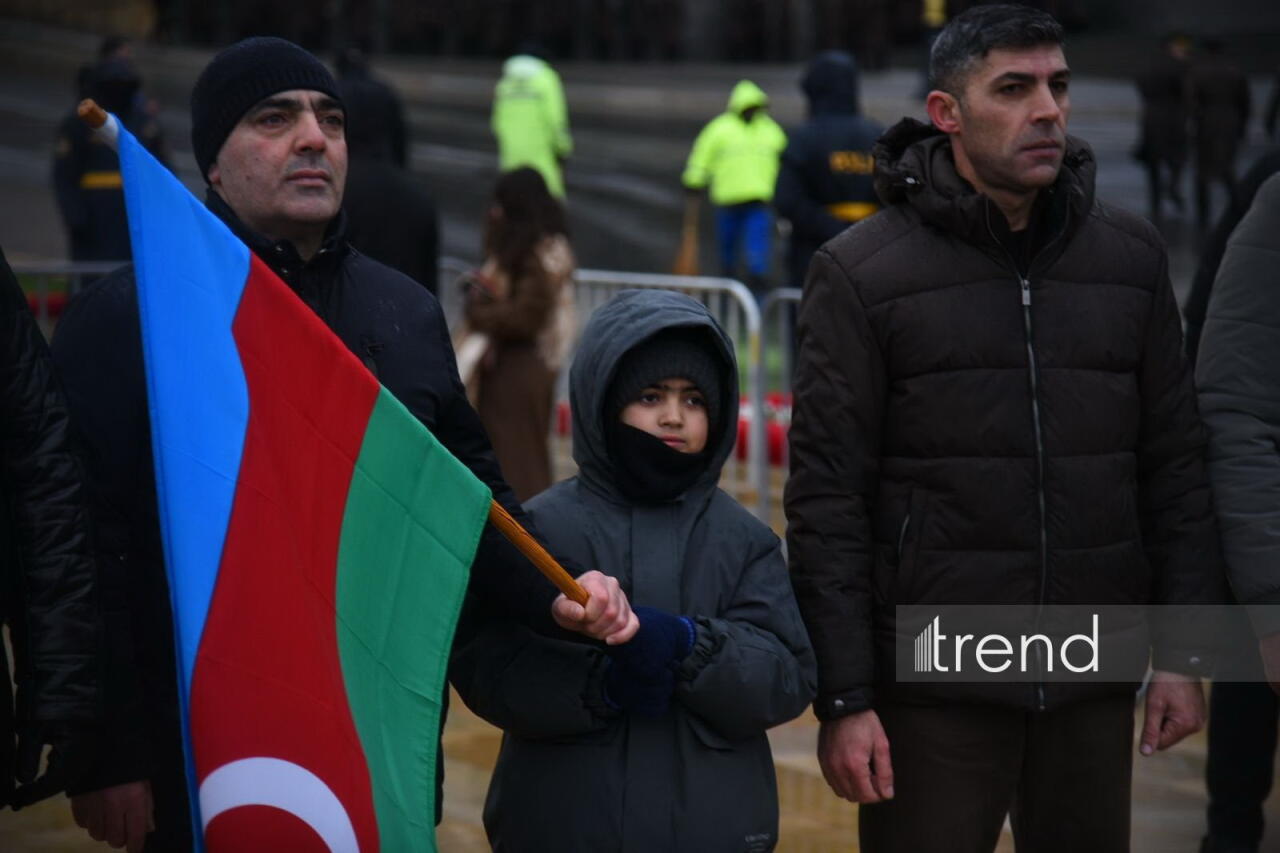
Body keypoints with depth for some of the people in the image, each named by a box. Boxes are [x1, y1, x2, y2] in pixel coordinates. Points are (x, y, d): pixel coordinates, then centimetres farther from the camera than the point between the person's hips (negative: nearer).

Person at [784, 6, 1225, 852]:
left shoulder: (1132, 257, 6)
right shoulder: (863, 273, -4)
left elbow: (1175, 468, 9)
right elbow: (827, 502, -6)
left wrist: (1183, 654, 4)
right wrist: (842, 698, -10)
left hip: (1093, 687, 3)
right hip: (933, 690, -3)